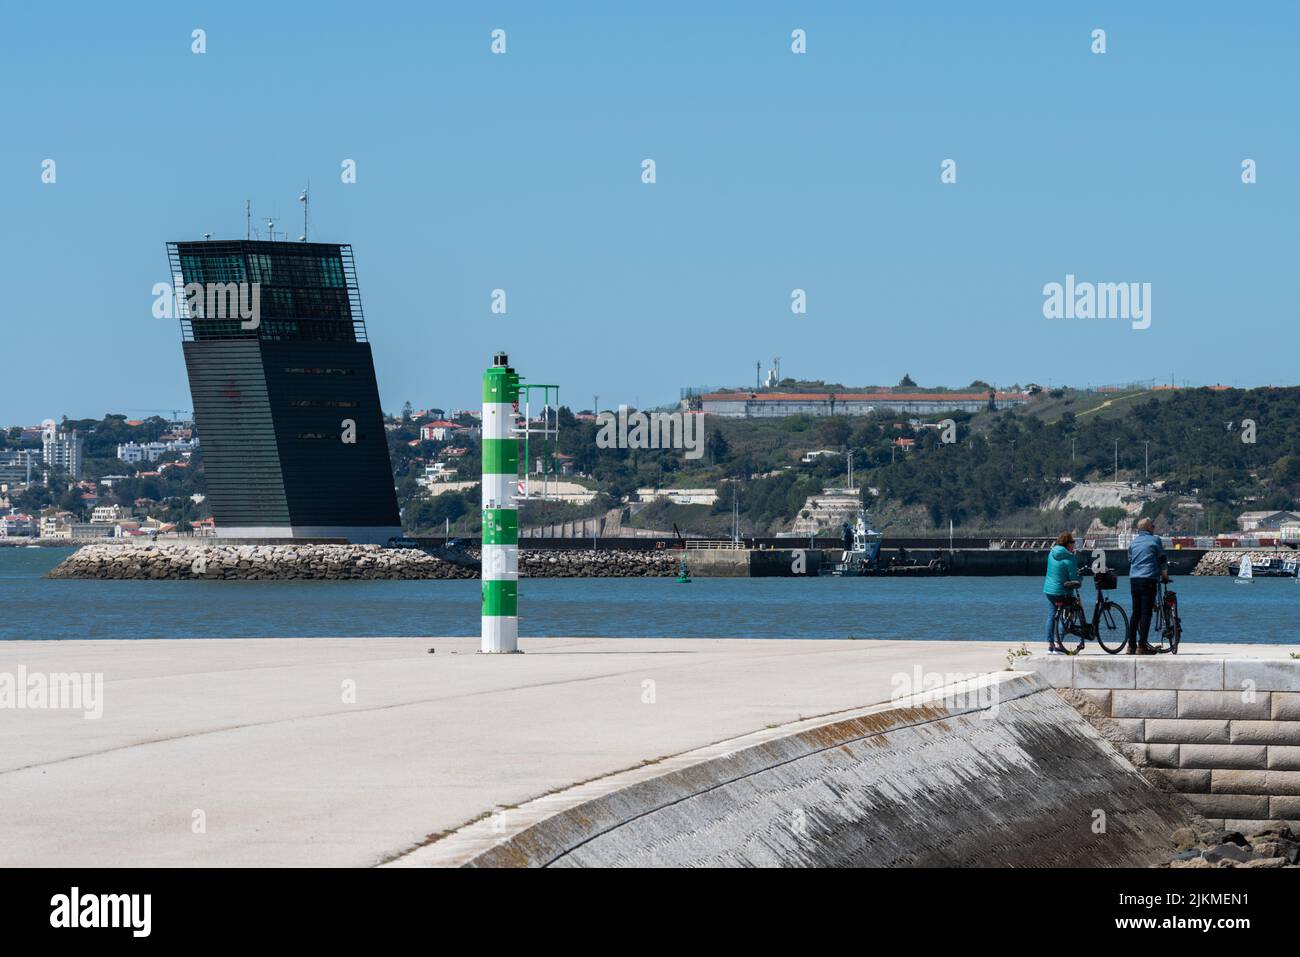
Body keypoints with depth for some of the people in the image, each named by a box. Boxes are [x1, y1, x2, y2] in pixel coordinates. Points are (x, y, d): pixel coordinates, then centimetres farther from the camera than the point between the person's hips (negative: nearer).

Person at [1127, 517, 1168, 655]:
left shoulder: (1134, 542, 15)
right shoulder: (1154, 540, -1)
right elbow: (1162, 559, 3)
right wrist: (1165, 574, 17)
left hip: (1134, 580, 6)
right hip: (1148, 579, -6)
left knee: (1135, 612, 12)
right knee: (1146, 612, -6)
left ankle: (1131, 645, 12)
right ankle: (1142, 646, -10)